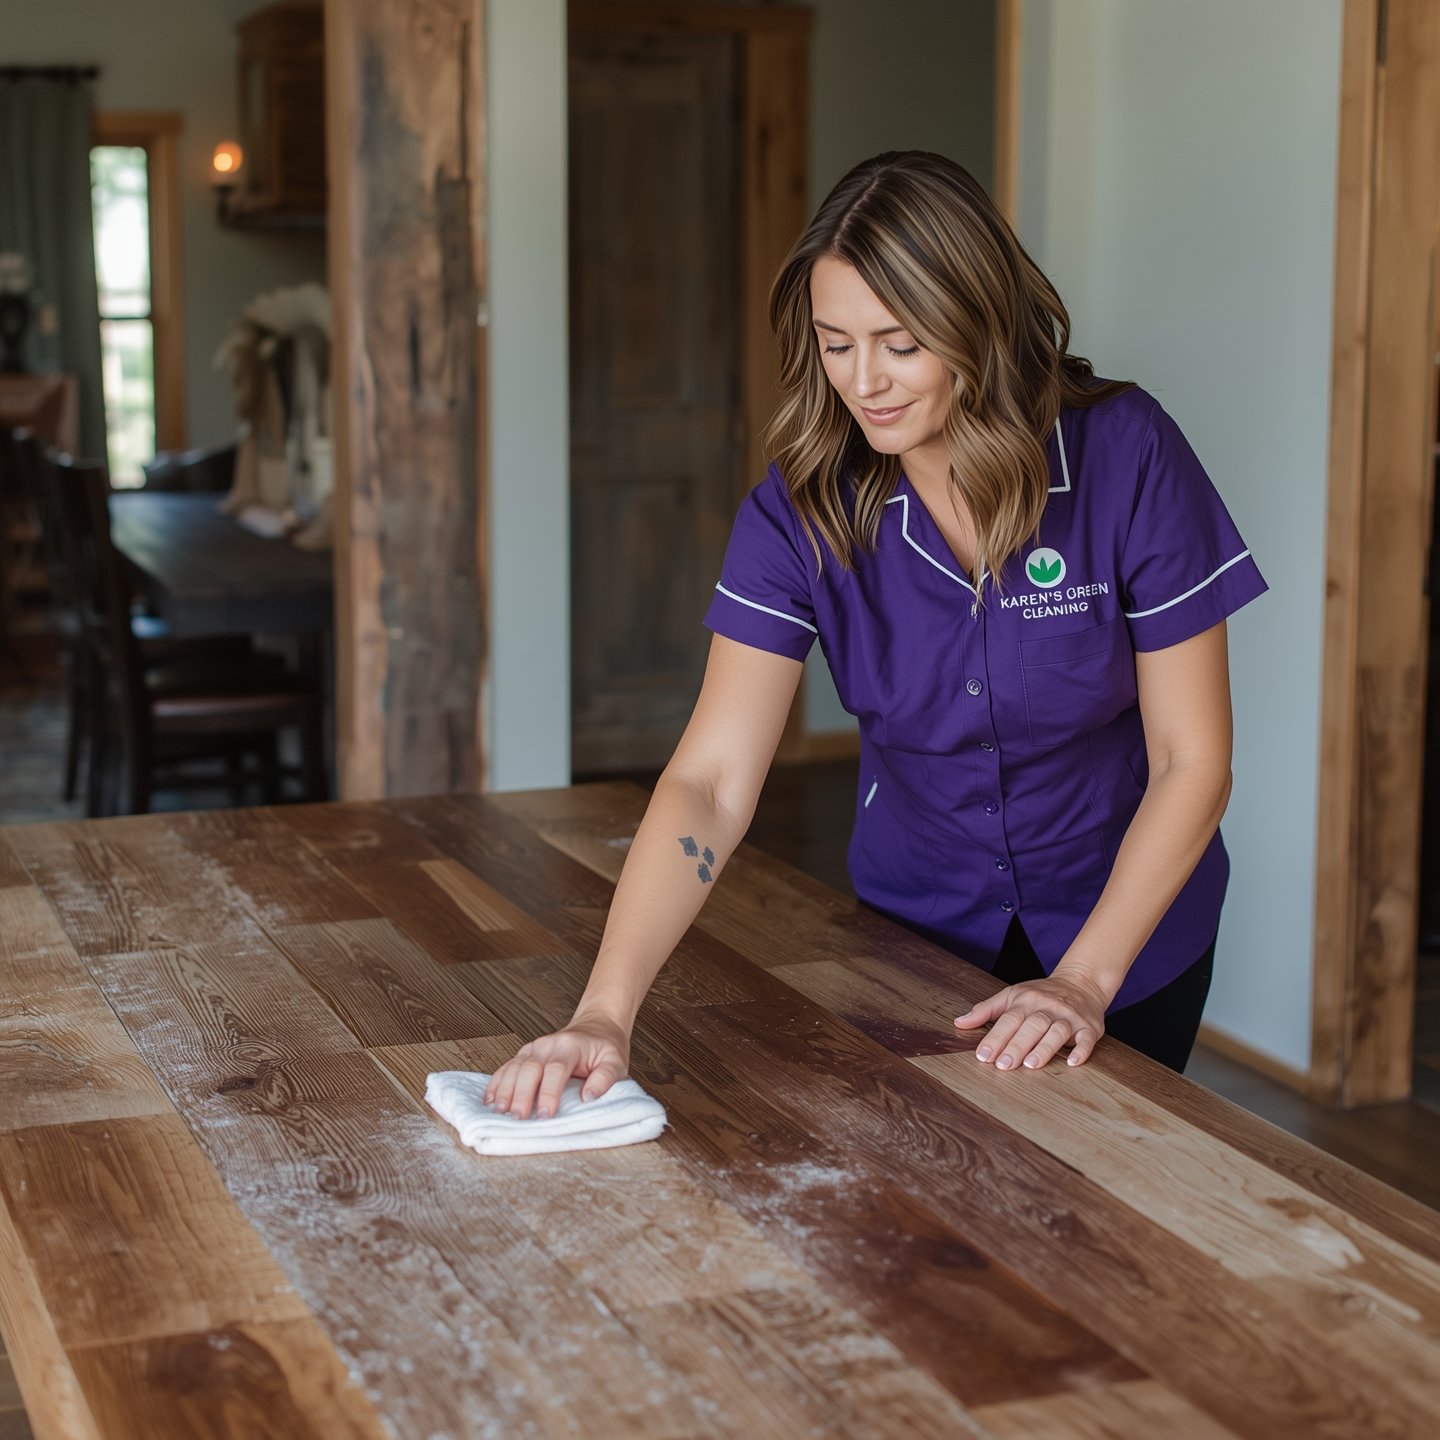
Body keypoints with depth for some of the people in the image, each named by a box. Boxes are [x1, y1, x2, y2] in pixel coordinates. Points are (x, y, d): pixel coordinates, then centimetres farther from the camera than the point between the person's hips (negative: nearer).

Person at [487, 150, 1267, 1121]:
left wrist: (1083, 980, -24)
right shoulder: (801, 508, -19)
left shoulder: (1126, 456, -23)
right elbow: (710, 783, -26)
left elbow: (1192, 760, -17)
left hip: (1126, 925, -1)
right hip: (914, 924, 2)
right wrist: (605, 1011, -39)